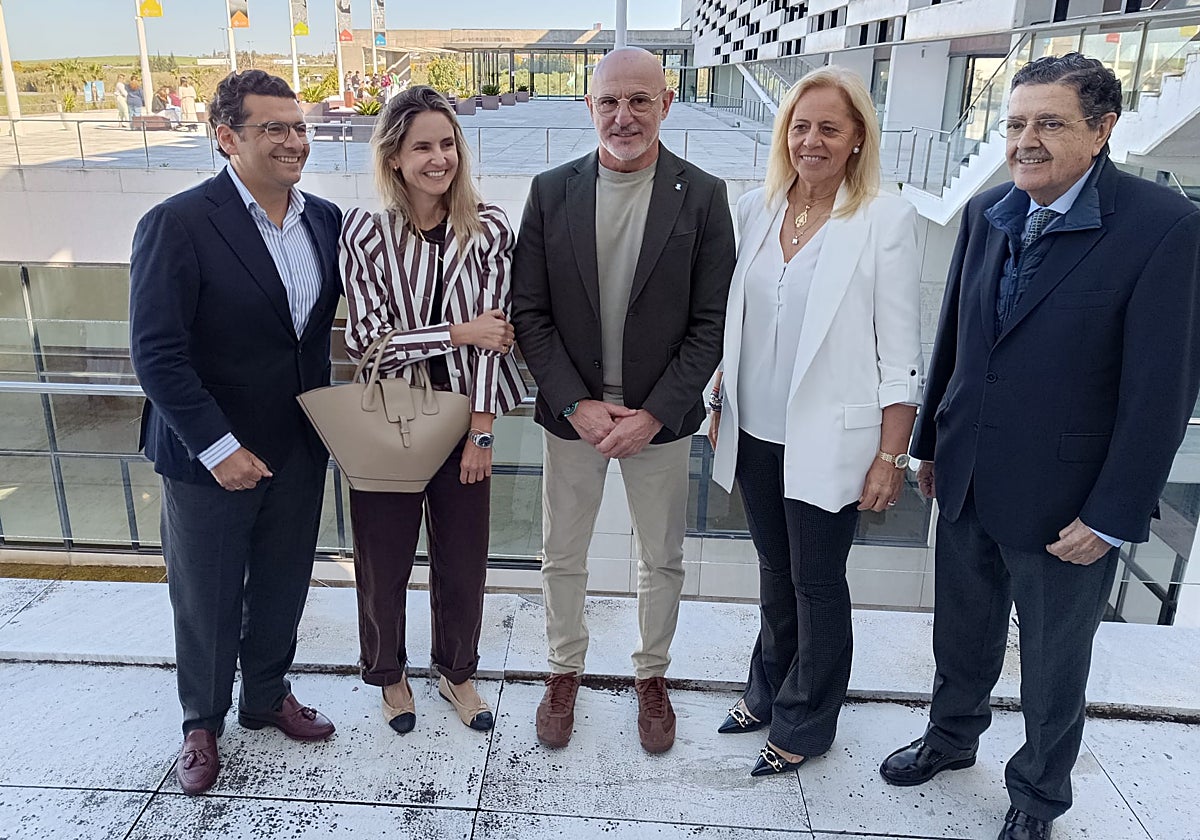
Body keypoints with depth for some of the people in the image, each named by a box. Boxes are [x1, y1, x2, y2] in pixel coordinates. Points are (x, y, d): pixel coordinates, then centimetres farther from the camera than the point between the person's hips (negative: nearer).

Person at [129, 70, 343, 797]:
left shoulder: (325, 219, 1)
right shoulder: (177, 224, -16)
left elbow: (342, 311, 8)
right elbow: (157, 352, -18)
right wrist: (218, 447, -19)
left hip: (300, 449, 5)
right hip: (212, 456, -4)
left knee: (283, 588, 20)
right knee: (206, 599, 14)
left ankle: (268, 696, 44)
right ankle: (203, 723, 38)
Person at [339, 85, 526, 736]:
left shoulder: (489, 228, -6)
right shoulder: (365, 230, -9)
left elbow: (495, 335, -7)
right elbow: (367, 338, -12)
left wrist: (481, 430, -8)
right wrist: (460, 332, -17)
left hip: (464, 420, 1)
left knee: (463, 559, 15)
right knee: (384, 560, 14)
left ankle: (457, 672, 40)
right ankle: (389, 675, 40)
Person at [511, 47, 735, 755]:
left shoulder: (703, 196, -6)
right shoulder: (552, 192, -3)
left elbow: (711, 323, -7)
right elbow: (529, 312, -3)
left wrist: (654, 414, -14)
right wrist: (578, 405, -12)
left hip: (660, 417, -1)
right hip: (572, 412, 1)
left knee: (663, 559, 15)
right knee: (563, 557, 15)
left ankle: (653, 675, 38)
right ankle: (566, 671, 38)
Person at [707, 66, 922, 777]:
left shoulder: (886, 219, -10)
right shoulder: (756, 209, 4)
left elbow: (901, 352, -9)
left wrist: (891, 457, -11)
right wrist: (721, 406, 12)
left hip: (828, 443, -4)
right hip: (756, 434, 5)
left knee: (817, 584, 9)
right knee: (776, 572, 20)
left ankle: (806, 724, 30)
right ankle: (770, 691, 41)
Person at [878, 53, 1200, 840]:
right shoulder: (986, 212, 0)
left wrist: (1112, 516, -16)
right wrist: (931, 442, 12)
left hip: (1064, 501, -4)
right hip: (967, 480, 5)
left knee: (1054, 661, 17)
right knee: (963, 631, 23)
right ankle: (953, 735, 49)